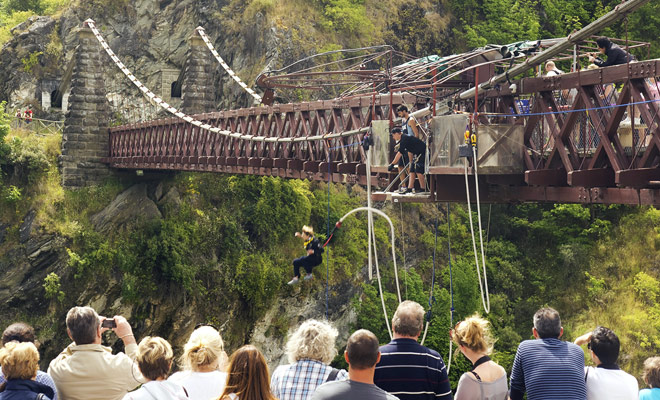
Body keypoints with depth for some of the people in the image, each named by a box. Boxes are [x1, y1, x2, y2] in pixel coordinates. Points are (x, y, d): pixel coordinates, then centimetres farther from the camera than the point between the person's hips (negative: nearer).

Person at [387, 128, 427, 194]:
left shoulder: (404, 139, -20)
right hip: (418, 154, 10)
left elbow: (399, 154, -24)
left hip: (423, 153, -10)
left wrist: (392, 164, -22)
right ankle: (409, 189, 7)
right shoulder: (402, 140, 12)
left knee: (418, 171, -15)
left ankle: (423, 190, -11)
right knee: (412, 171, 6)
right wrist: (412, 161, 30)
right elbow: (409, 151, 23)